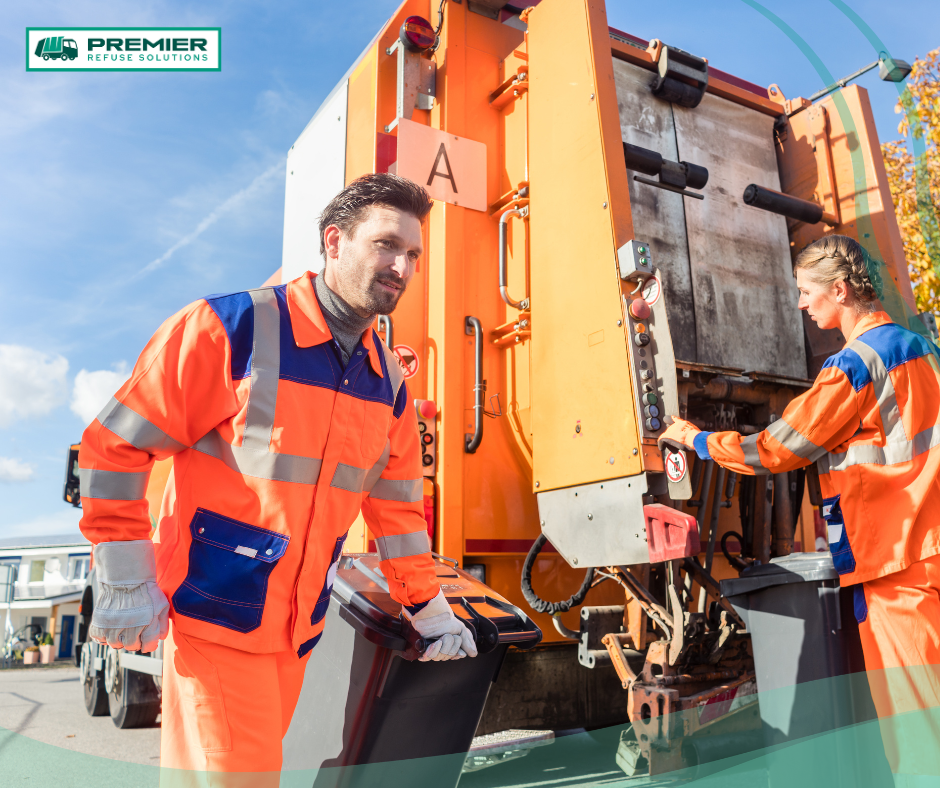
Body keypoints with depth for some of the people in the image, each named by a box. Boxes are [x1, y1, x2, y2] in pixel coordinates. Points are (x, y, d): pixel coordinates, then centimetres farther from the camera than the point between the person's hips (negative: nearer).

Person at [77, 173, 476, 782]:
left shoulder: (388, 382, 4)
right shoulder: (229, 328, -14)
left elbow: (398, 507, 11)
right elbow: (115, 446, -10)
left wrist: (432, 615, 14)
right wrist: (125, 582, -10)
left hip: (298, 629, 6)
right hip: (214, 620, -6)